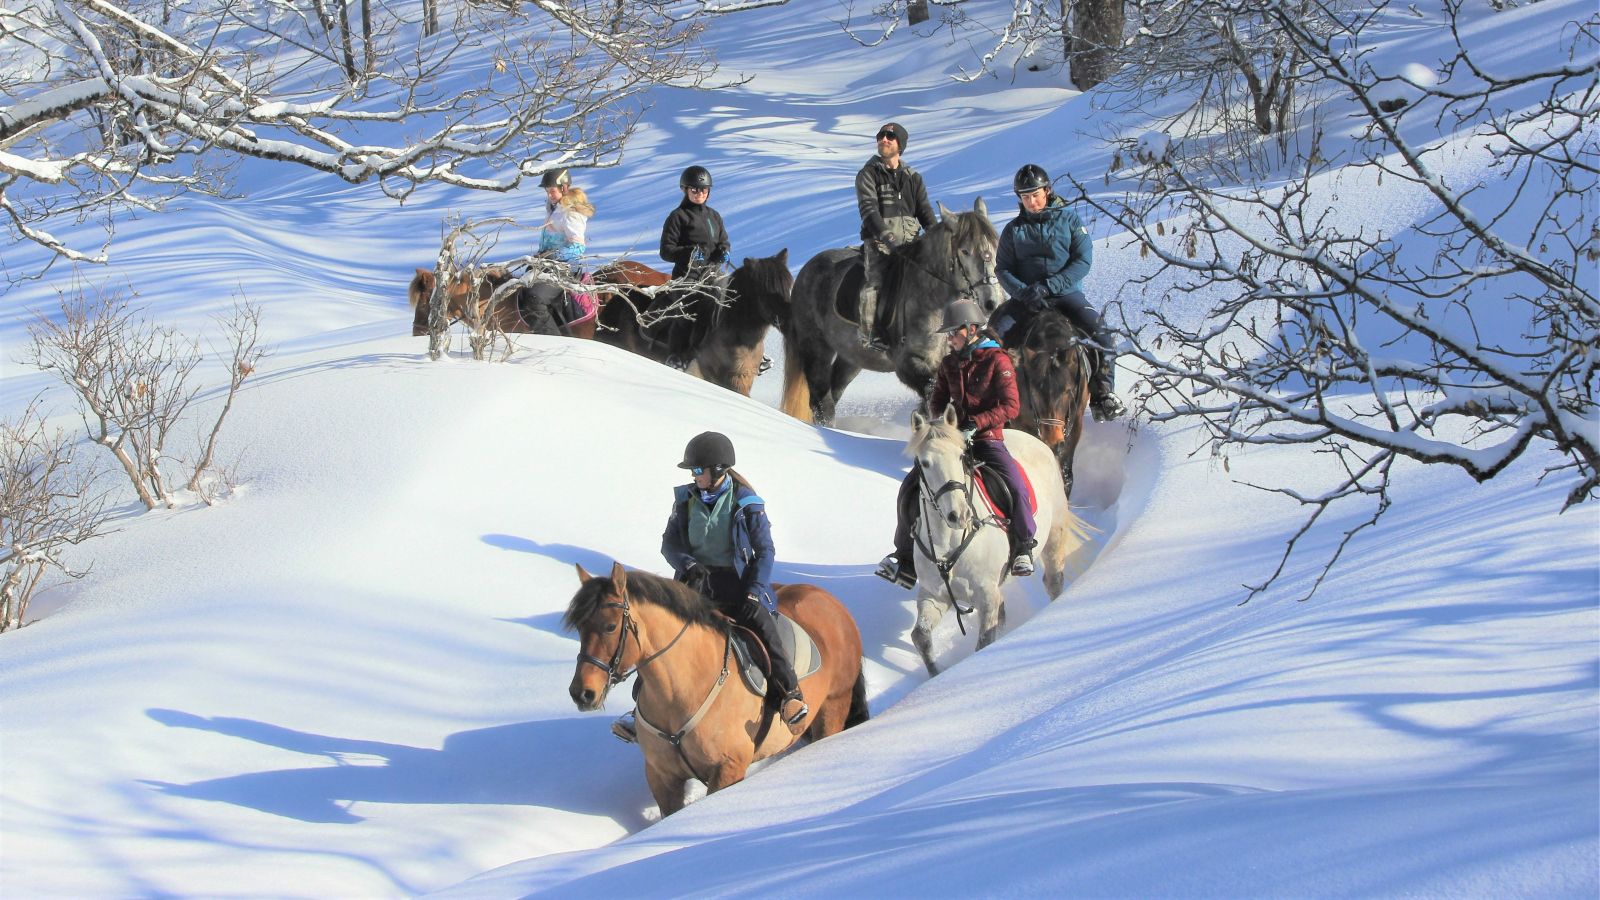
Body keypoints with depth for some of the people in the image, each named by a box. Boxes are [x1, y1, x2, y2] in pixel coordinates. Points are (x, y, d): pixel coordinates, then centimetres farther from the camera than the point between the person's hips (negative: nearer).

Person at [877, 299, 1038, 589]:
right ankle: (906, 558, 3)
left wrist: (976, 423, -23)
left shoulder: (997, 360, -8)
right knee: (910, 486, -6)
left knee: (1017, 487, -26)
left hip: (987, 440, -5)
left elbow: (1011, 406, -13)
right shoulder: (949, 363, 9)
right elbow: (937, 399, 16)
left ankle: (1022, 548, -1)